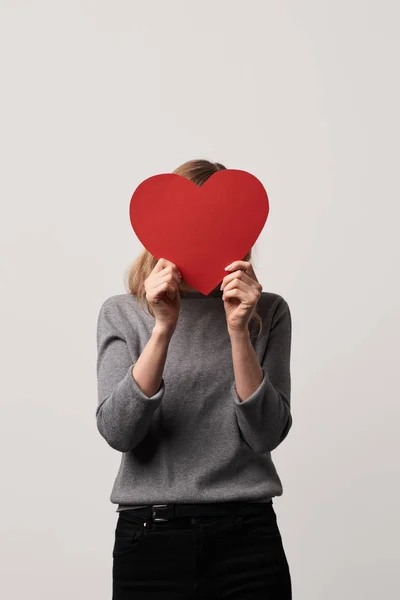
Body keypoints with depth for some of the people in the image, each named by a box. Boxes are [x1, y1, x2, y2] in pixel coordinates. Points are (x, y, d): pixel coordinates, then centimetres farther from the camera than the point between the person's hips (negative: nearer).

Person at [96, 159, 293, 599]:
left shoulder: (267, 312, 2)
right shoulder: (122, 314, 3)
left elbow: (266, 435, -7)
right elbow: (118, 431, -9)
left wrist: (239, 331, -16)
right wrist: (163, 329, -18)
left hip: (247, 536, 0)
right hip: (148, 535, 0)